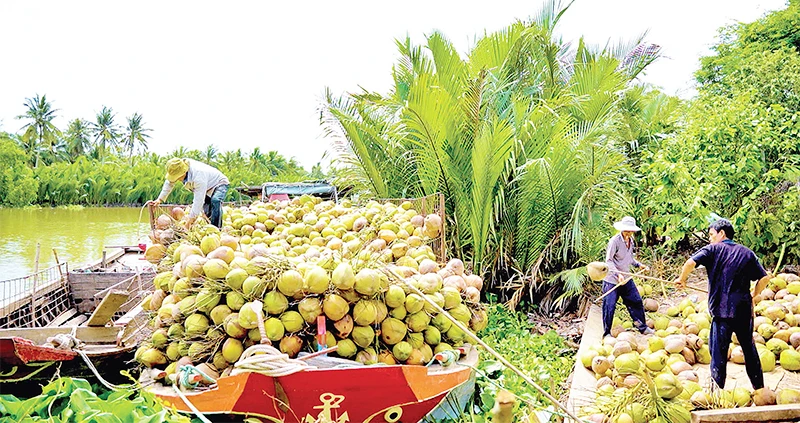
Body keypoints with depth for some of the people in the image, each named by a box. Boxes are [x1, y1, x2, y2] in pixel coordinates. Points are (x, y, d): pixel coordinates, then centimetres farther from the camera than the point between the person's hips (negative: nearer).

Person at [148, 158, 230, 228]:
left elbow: (198, 200, -40)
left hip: (219, 184, -9)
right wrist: (160, 199, -5)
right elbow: (169, 182, -1)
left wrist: (191, 219, -36)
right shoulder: (179, 168, -19)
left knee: (215, 200, -36)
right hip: (207, 189, 9)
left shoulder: (198, 176, -42)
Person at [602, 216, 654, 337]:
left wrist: (639, 265, 8)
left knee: (636, 301, 13)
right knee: (609, 306, -4)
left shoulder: (631, 241, 8)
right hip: (612, 280, -8)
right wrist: (617, 274, -33)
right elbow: (609, 260, -22)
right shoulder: (614, 241, -18)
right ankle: (606, 333, 8)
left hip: (626, 278, 8)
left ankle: (642, 327, 30)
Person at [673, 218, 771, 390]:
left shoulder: (713, 249, -2)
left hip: (722, 309, -5)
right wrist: (753, 295, 22)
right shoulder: (747, 252, 10)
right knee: (749, 348, 19)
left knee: (718, 350, 1)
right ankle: (759, 387, 31)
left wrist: (682, 279, -2)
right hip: (744, 309, 5)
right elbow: (764, 277, 9)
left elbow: (691, 262, -18)